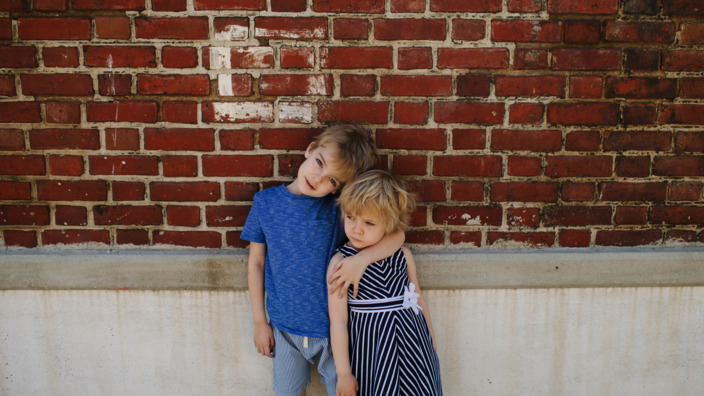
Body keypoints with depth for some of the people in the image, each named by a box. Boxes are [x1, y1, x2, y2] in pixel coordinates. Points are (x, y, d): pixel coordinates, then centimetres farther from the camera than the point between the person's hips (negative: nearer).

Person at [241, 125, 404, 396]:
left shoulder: (339, 207, -13)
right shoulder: (266, 202, -7)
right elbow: (256, 262, 1)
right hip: (284, 328, 2)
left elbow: (395, 235, -17)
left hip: (333, 327, -1)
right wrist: (259, 321, 2)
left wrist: (362, 259, -34)